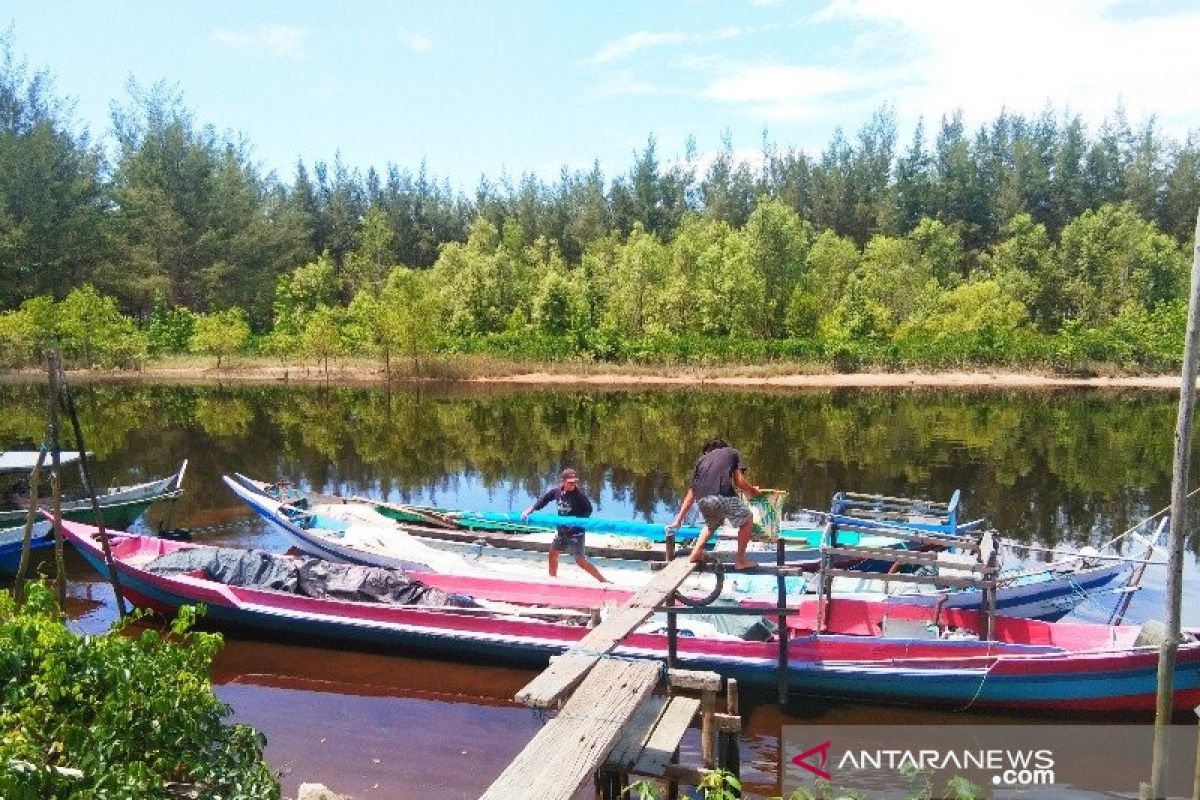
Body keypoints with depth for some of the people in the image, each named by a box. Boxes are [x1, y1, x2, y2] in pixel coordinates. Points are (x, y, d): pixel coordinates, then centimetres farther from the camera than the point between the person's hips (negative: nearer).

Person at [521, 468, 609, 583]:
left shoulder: (579, 494, -19)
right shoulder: (556, 491, -5)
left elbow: (588, 509, -14)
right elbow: (543, 500, 7)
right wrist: (530, 510, 1)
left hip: (576, 532, -7)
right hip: (562, 531, 7)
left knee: (581, 560, -11)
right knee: (553, 553, 18)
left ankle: (604, 581, -4)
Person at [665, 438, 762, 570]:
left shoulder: (702, 459, 34)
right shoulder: (733, 453, 28)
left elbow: (691, 493, 32)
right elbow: (739, 481, 13)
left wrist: (678, 520, 36)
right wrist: (753, 491, 34)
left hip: (701, 498, 5)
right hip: (723, 494, -5)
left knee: (712, 522, 35)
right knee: (747, 520, 19)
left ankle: (696, 552, 25)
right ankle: (740, 560, 19)